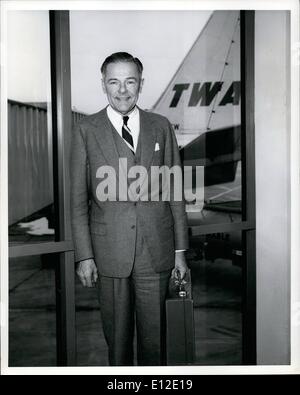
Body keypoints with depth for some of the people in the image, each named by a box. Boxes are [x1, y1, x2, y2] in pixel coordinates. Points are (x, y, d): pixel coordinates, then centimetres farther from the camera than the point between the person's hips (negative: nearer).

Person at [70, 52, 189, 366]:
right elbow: (78, 199, 0)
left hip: (157, 249, 1)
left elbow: (174, 190, 7)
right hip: (109, 251, -1)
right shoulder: (85, 130, 0)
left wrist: (180, 249, 5)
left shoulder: (161, 127, 5)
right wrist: (84, 256, -4)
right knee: (116, 333, 12)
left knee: (154, 331, 10)